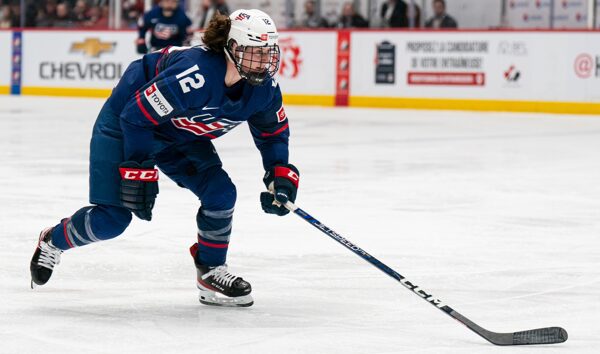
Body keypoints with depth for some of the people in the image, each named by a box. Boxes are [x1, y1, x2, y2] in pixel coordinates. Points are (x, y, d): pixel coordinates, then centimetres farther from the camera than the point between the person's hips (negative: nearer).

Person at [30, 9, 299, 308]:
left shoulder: (264, 87, -17)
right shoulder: (194, 74, -40)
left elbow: (273, 129, 4)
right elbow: (137, 116, -33)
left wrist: (281, 174, -9)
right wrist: (138, 171, -29)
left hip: (183, 136, 7)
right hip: (124, 123, -6)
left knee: (220, 192, -12)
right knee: (111, 219, -9)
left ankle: (210, 273, 7)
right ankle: (52, 242, 22)